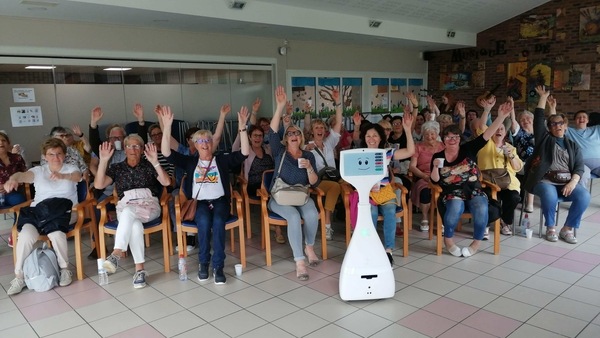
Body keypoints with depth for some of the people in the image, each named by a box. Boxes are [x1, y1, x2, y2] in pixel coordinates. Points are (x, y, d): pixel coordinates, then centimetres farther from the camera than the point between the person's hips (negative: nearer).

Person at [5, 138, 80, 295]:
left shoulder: (71, 168, 11)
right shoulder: (38, 171, 15)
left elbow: (77, 176, -14)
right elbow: (24, 175, -8)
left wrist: (62, 176, -39)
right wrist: (13, 179, -34)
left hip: (65, 210, -2)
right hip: (39, 211, 2)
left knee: (56, 233, -33)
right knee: (26, 234, -27)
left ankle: (64, 269, -10)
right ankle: (19, 276, -10)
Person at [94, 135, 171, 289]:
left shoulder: (149, 166, 12)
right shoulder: (117, 168, 16)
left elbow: (166, 182, -4)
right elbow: (98, 185, 1)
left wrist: (155, 162, -16)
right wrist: (103, 161, -8)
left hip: (149, 205, -1)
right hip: (125, 207, 1)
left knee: (128, 212, -37)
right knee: (135, 225, -35)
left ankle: (117, 253, -41)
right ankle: (140, 269, -34)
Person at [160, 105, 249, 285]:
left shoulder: (222, 160, 12)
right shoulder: (190, 162, 14)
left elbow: (244, 153, -2)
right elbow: (167, 153, 3)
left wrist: (242, 127, -12)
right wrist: (167, 127, -7)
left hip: (220, 201, 0)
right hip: (199, 202, 0)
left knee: (218, 221, -32)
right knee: (204, 221, -32)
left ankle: (218, 266, -24)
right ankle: (203, 263, -14)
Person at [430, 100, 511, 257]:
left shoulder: (468, 149, 3)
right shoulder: (438, 156, 5)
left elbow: (487, 135, -9)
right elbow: (435, 180, 4)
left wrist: (501, 116, -20)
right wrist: (436, 167, -17)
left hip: (474, 190, 1)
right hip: (452, 192, -1)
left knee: (481, 209, -30)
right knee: (456, 207, -34)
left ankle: (476, 243, -7)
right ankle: (448, 240, -10)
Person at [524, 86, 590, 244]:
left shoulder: (573, 145, 18)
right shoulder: (544, 139, 13)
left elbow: (579, 167, 7)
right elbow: (538, 119, 2)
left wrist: (573, 182, -11)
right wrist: (543, 97, 2)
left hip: (566, 182, 3)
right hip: (545, 180, -3)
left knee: (584, 196, -26)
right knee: (550, 195, -35)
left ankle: (567, 229, -9)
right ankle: (550, 228, -12)